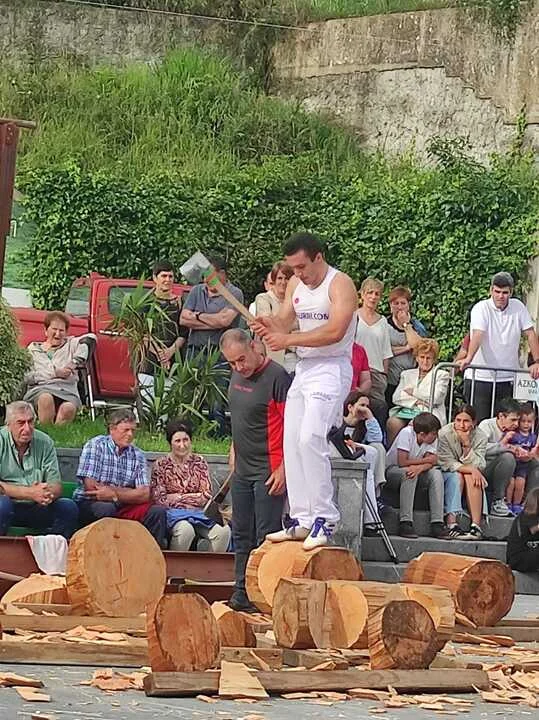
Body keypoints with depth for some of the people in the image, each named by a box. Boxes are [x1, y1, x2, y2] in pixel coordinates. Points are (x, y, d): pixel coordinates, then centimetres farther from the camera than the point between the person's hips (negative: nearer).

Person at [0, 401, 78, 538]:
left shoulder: (45, 443, 5)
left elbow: (56, 487, 2)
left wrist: (46, 494, -23)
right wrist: (30, 493, -24)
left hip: (37, 508, 4)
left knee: (69, 508, -18)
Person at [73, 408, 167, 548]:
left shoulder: (137, 455, 9)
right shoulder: (95, 446, -3)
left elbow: (144, 494, -2)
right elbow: (90, 486, -14)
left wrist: (113, 493, -15)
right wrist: (125, 493, -5)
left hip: (122, 507, 5)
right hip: (89, 504, -4)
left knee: (158, 512, -16)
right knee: (106, 509, -37)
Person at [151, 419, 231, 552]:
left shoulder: (199, 463, 14)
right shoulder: (160, 465, 6)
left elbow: (207, 496, 7)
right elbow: (160, 499, -3)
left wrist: (178, 497, -3)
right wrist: (194, 497, -3)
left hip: (199, 512, 3)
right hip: (174, 513, -3)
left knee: (223, 531, -28)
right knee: (186, 530, -39)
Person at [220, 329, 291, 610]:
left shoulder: (277, 377, -18)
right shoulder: (237, 376, 9)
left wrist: (284, 468, -21)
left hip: (268, 471, -9)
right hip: (242, 470, 9)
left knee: (266, 537, -6)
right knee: (242, 535, 14)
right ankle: (241, 593, 22)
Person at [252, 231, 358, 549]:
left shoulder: (340, 284, -11)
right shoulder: (296, 285, 14)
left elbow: (335, 332, -23)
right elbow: (284, 322, 12)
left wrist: (289, 340, -24)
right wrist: (269, 326, -12)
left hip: (331, 368, -9)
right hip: (304, 368, 9)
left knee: (310, 438, -21)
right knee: (292, 442, 5)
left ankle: (325, 519, -19)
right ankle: (302, 520, 10)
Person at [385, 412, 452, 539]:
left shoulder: (431, 438, -7)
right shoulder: (406, 433, -24)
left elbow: (432, 463, -16)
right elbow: (402, 462, -29)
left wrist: (419, 467, -38)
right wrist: (426, 460, -19)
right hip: (393, 470, -5)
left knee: (436, 473, -20)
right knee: (409, 473, -36)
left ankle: (437, 523, -23)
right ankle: (405, 523, -34)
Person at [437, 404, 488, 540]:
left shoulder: (480, 436, -8)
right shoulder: (444, 434, -15)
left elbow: (478, 466, -16)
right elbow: (447, 464, -19)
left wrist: (467, 444, -27)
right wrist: (471, 470, -30)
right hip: (446, 475, -2)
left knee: (471, 477, -30)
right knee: (457, 476, -33)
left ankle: (476, 526, -39)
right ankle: (451, 525, -43)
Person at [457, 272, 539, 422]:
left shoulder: (518, 307, 4)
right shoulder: (481, 308, -8)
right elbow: (478, 335, -24)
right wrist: (469, 358, -40)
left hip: (508, 378, 3)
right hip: (480, 377, -3)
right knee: (478, 422, -6)